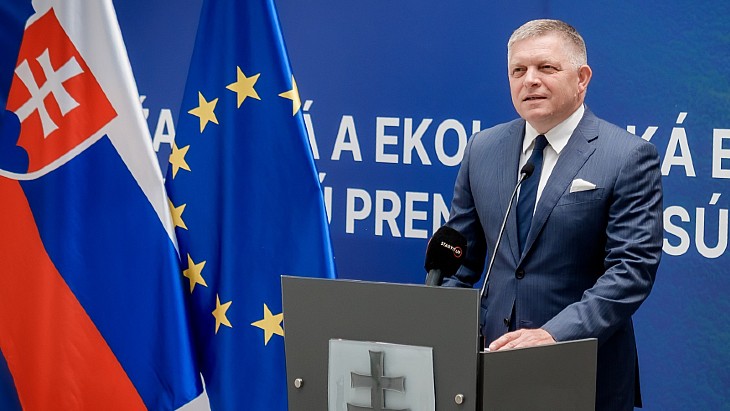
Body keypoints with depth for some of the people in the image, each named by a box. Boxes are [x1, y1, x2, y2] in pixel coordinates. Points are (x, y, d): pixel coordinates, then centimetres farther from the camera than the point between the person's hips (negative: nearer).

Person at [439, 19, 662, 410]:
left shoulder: (629, 157, -8)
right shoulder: (483, 149, 8)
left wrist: (554, 333, -24)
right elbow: (460, 257, 12)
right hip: (494, 354, 4)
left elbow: (632, 268, -14)